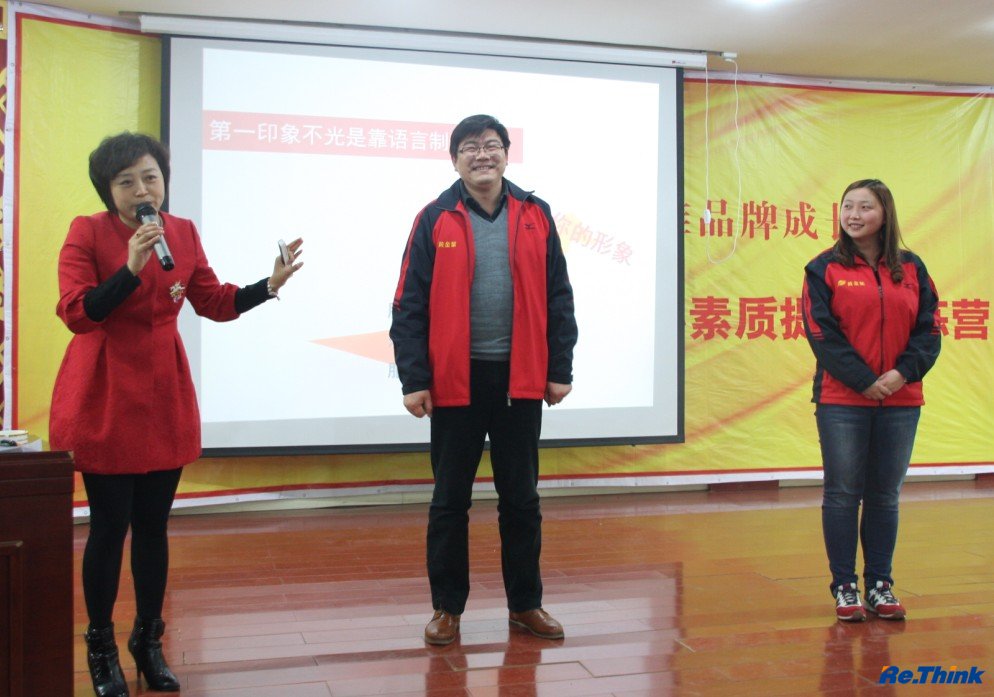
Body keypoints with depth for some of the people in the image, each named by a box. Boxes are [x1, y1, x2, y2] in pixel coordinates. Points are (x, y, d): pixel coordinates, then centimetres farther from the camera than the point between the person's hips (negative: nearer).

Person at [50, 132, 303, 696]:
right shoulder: (87, 232, -6)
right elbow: (76, 313, -16)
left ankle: (149, 640, 26)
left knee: (154, 524, 10)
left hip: (166, 395, 4)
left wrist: (269, 285, -2)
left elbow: (216, 303, 10)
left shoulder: (183, 233, 6)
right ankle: (101, 648, 21)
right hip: (105, 397, -3)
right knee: (110, 525, 2)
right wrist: (131, 269, -25)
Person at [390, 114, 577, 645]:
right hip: (455, 381, -2)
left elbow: (557, 299, 6)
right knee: (450, 500, 8)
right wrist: (414, 379, -9)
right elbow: (410, 308, -4)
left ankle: (525, 604, 24)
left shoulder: (535, 216, 4)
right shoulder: (436, 220, -1)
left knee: (521, 498, 11)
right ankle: (447, 607, 22)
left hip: (520, 380, 2)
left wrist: (560, 370, 2)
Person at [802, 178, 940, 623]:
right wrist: (864, 380, -14)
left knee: (885, 495, 9)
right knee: (843, 494, 2)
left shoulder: (912, 269, 8)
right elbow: (821, 332, -8)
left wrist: (903, 373, -13)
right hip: (841, 401, -3)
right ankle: (844, 587, 12)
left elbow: (929, 329, 4)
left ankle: (880, 585, 20)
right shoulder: (824, 269, 0)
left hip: (901, 402, 3)